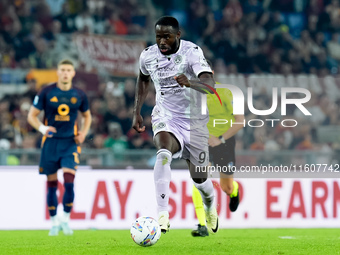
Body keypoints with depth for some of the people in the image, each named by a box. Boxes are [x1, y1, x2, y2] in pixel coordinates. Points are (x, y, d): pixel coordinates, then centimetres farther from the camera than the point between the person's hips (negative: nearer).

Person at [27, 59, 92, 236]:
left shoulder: (79, 95, 3)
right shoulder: (47, 92, -2)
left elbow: (87, 116, 20)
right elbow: (32, 115, 1)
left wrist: (84, 132, 2)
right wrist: (42, 128, -18)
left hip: (70, 143, 0)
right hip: (51, 142, 0)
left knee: (69, 183, -13)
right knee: (52, 184, 4)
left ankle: (66, 219, 4)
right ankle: (54, 222, 17)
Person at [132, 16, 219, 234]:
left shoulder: (192, 52, -19)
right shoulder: (148, 56, -5)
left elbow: (210, 85, -33)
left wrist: (190, 82, -53)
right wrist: (137, 112, 14)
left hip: (194, 120, -1)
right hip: (165, 118, 1)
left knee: (199, 178, 7)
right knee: (164, 152, -33)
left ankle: (210, 206, 44)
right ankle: (163, 215, -39)